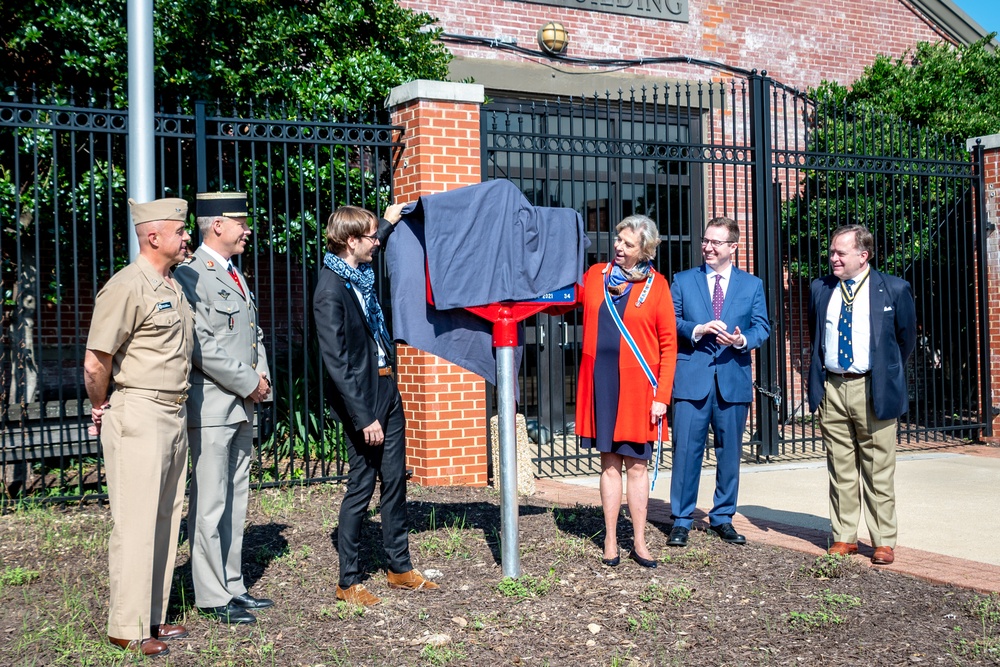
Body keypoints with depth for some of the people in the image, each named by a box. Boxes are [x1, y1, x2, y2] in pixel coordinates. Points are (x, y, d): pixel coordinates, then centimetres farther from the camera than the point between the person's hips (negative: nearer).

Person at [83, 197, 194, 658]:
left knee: (166, 520, 11)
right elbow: (95, 364, -14)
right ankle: (127, 629, 4)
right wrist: (103, 409, 0)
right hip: (139, 417, -9)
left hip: (174, 416, 9)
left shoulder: (173, 286, 15)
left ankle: (153, 618, 20)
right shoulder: (127, 287, -13)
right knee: (135, 521, -4)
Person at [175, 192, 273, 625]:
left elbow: (254, 334, 24)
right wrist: (249, 383, -12)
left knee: (235, 500, 14)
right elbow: (201, 347, -19)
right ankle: (213, 596, 5)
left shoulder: (235, 275, 18)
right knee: (210, 504, -2)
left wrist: (262, 374, 7)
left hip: (243, 406, 9)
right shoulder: (191, 275, -12)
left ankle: (232, 585, 22)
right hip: (211, 406, -9)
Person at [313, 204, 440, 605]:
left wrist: (388, 223, 37)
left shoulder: (359, 273, 6)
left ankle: (400, 568, 26)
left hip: (387, 392, 9)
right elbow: (337, 363, -22)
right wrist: (364, 418, -22)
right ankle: (348, 583, 13)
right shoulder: (331, 292, -20)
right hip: (362, 401, -9)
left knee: (395, 482, 14)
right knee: (361, 488, 0)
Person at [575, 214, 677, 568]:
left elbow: (669, 344, -4)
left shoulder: (656, 284, -2)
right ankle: (610, 541, 14)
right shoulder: (594, 275, 7)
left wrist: (662, 395, -9)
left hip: (638, 383, -2)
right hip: (601, 381, 2)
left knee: (636, 465, 4)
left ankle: (639, 542, 14)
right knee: (610, 463, 7)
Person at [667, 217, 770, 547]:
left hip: (734, 378, 2)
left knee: (730, 451, 8)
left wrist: (743, 340, -15)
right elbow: (670, 322, 3)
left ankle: (723, 517, 20)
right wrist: (696, 330, -15)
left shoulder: (752, 285, 11)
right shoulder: (683, 281, 9)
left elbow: (762, 326, 6)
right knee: (686, 449, -4)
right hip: (692, 378, -1)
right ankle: (681, 520, 5)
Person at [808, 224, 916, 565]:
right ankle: (844, 537, 17)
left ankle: (884, 543, 10)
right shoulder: (820, 289, 9)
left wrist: (888, 377, 12)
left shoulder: (894, 289, -1)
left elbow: (906, 338, 9)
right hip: (831, 389, 3)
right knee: (840, 470, 9)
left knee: (878, 471, 1)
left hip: (873, 391, -3)